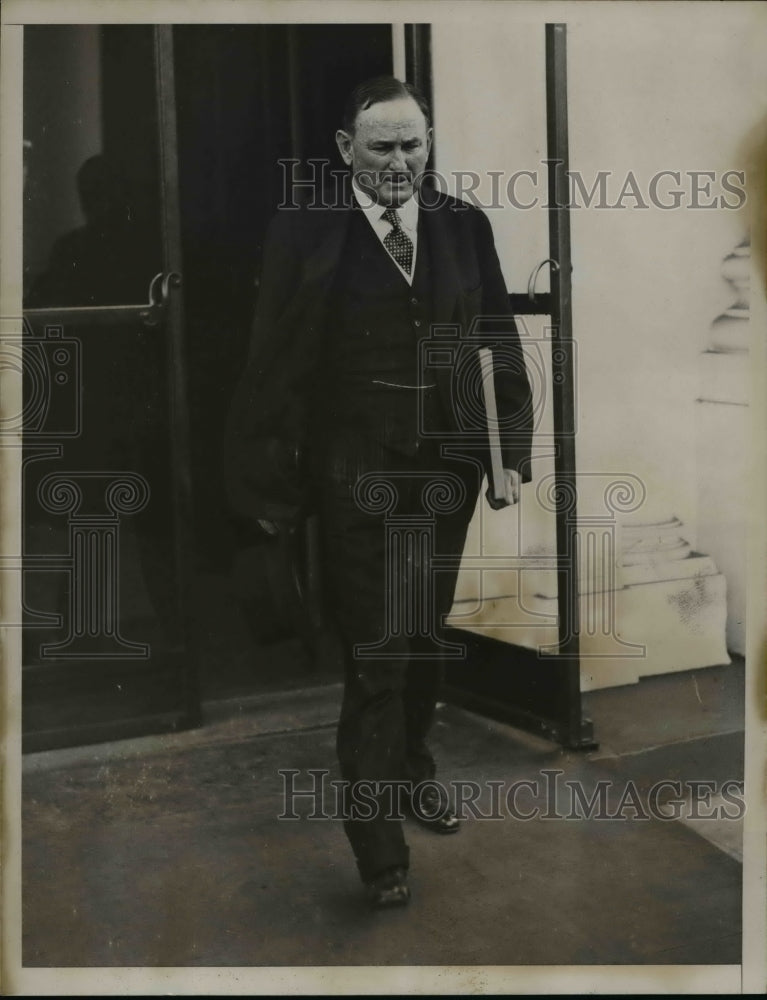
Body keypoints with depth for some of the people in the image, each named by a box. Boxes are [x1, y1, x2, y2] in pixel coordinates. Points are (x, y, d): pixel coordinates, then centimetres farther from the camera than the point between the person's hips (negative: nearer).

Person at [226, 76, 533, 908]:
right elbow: (273, 366, -8)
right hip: (356, 481, -4)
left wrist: (512, 451, 1)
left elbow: (500, 342, 6)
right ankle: (376, 833, 18)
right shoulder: (305, 232, -8)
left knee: (425, 637, 18)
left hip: (448, 472, 4)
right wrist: (272, 484, -8)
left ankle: (412, 769, 41)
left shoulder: (464, 226, 2)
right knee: (375, 656, 2)